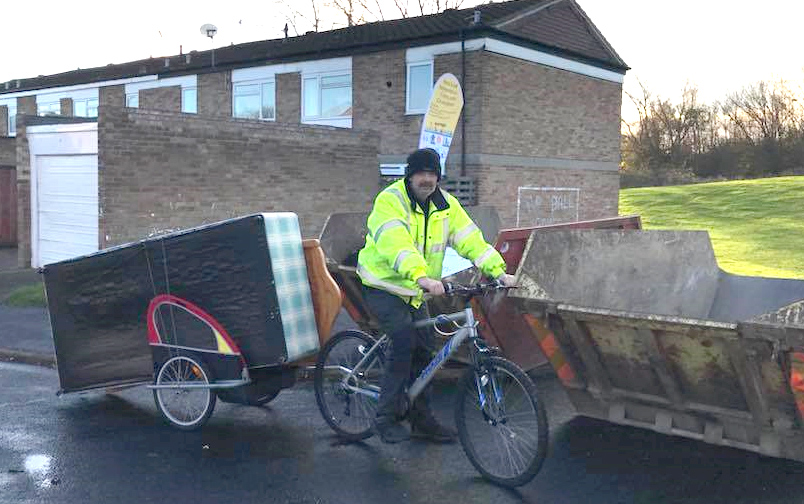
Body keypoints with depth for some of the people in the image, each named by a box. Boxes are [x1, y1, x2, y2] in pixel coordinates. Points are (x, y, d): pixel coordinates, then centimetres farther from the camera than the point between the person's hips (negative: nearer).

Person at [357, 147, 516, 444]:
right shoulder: (390, 200, -20)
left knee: (424, 348, 4)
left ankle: (422, 419, 20)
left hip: (414, 291, 7)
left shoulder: (446, 205, 0)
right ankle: (386, 417, -16)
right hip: (382, 287, -6)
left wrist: (498, 271, -20)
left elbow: (470, 239, -7)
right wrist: (422, 276, -52)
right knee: (404, 339, -26)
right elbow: (396, 244, -37)